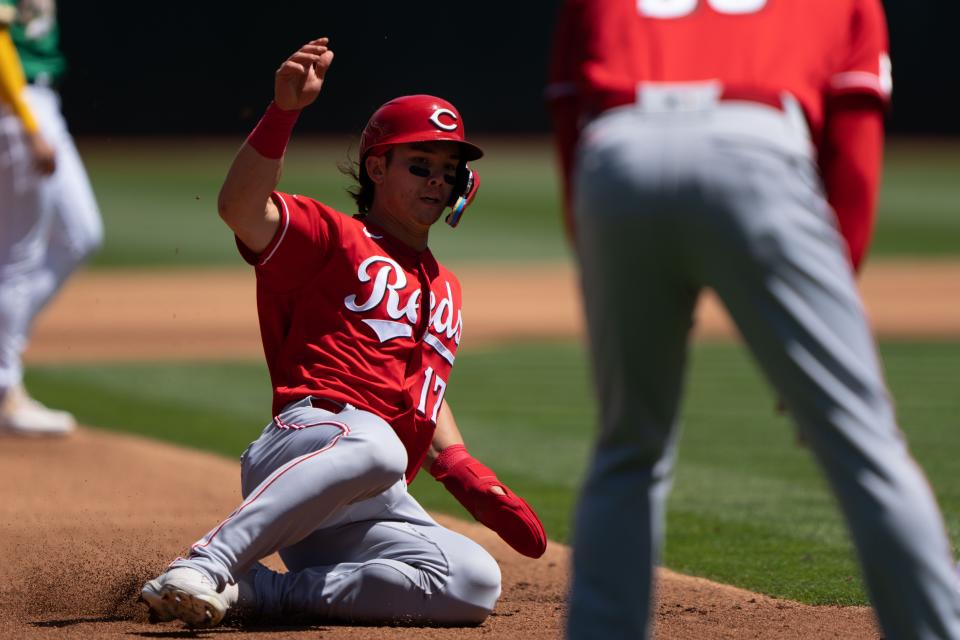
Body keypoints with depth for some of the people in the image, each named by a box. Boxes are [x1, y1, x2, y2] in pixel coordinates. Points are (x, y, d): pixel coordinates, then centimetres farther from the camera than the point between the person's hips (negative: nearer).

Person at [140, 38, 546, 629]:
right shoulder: (334, 237, 8)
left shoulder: (445, 290, 32)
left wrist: (463, 471, 15)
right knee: (374, 443, -42)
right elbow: (241, 208, -12)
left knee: (477, 584, -20)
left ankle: (258, 591, -19)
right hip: (310, 434, -7)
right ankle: (201, 569, -45)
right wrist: (284, 110, -25)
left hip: (377, 506, 7)